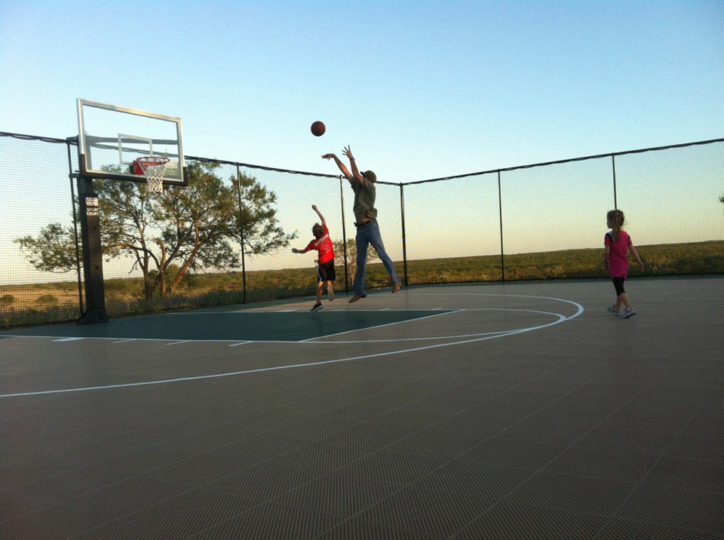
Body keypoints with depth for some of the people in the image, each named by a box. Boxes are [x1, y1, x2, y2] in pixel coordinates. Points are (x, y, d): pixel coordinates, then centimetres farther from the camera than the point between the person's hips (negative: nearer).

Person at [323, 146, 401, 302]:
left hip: (370, 226, -7)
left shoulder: (370, 187, -1)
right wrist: (334, 157, 18)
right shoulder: (358, 187, 17)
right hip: (360, 229, 7)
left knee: (382, 254, -9)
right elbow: (345, 172, 19)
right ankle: (359, 291, 1)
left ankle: (396, 281, -4)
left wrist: (351, 158, -16)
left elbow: (356, 174, -15)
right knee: (360, 260, 2)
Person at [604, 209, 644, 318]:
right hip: (624, 265, 7)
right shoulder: (625, 234, 5)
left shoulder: (609, 236, -13)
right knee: (619, 287, 19)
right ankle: (617, 308, 31)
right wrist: (639, 261, 9)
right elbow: (632, 248, 5)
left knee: (619, 289, -6)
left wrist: (605, 261, 0)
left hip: (615, 266, -7)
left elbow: (607, 251, -16)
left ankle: (629, 308, -20)